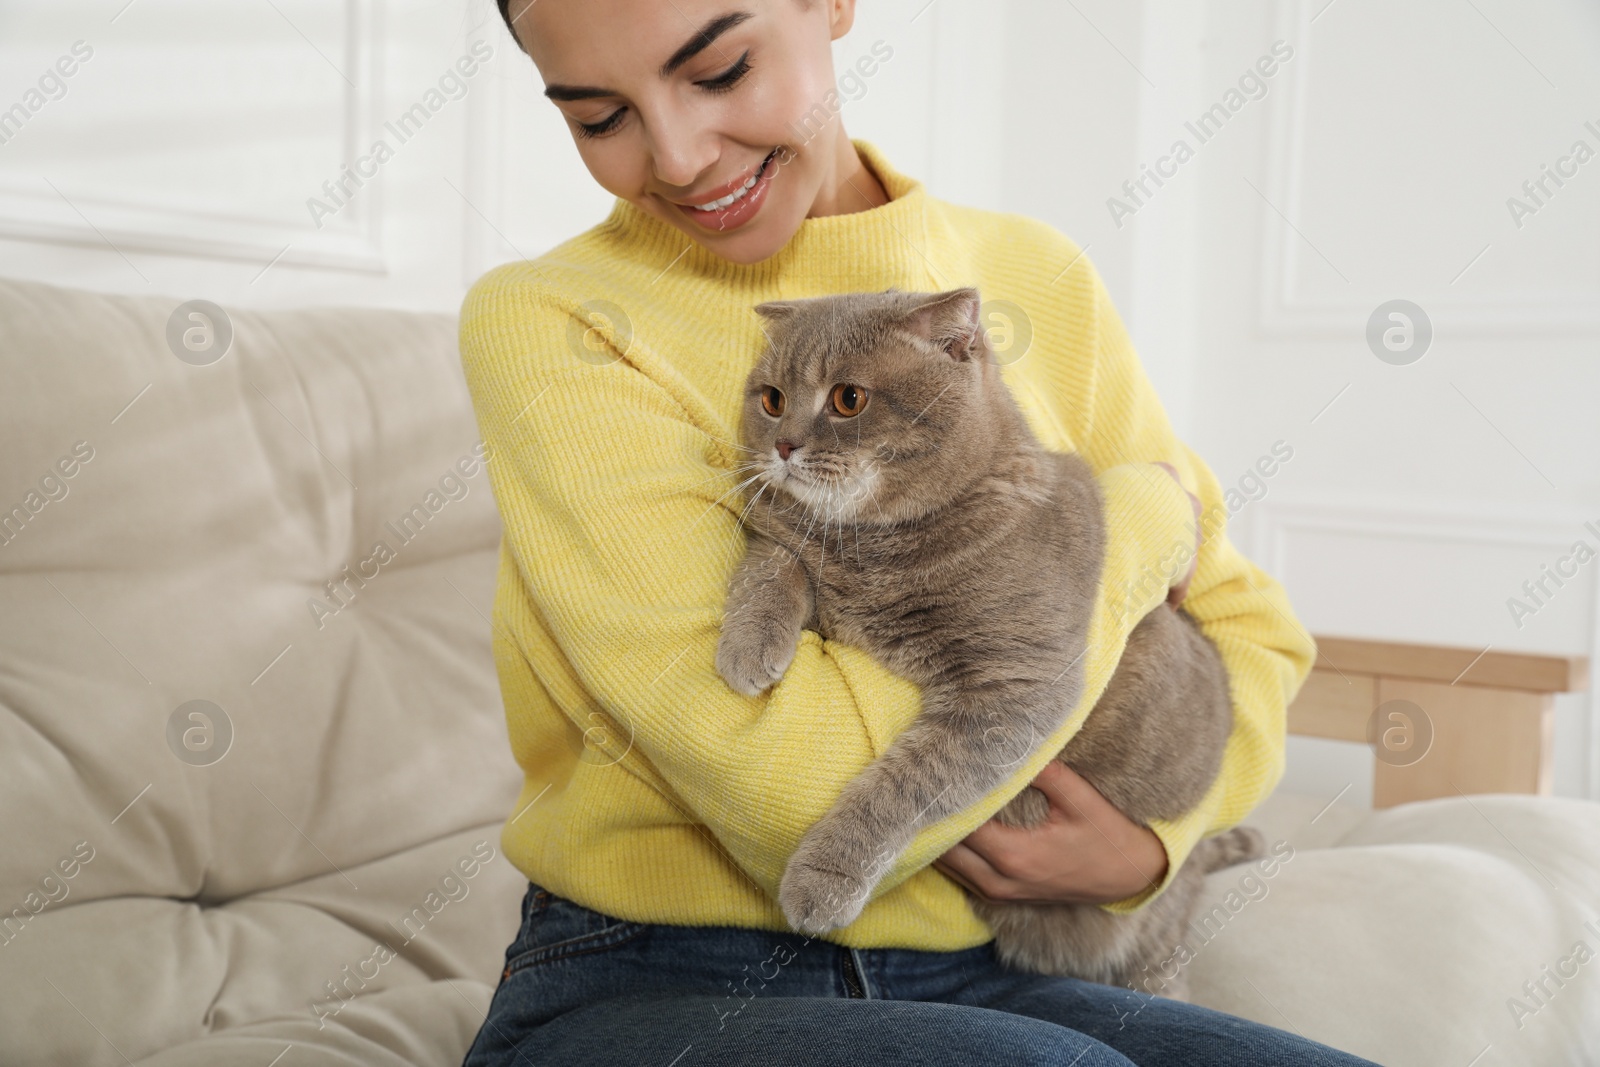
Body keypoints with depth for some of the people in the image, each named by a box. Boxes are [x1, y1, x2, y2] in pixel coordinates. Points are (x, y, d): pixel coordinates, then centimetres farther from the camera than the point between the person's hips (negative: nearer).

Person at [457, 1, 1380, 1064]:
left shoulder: (1032, 279, 5)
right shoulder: (547, 322, -10)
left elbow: (1246, 628, 12)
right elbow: (794, 792, -21)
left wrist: (1157, 839, -9)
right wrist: (1137, 526, -10)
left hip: (958, 980, 5)